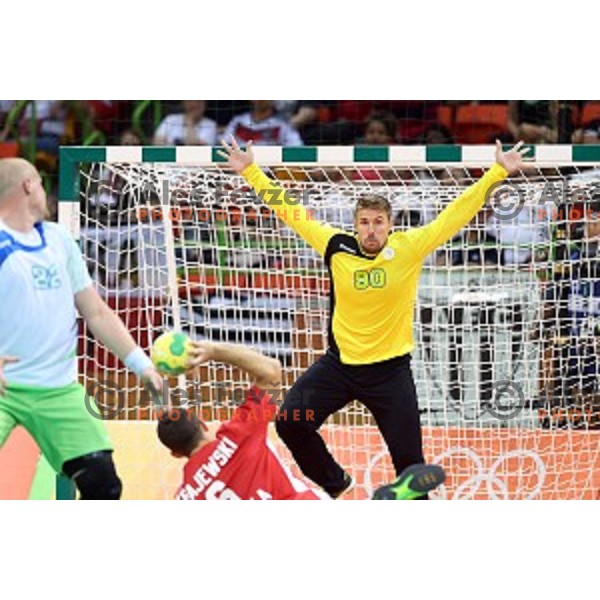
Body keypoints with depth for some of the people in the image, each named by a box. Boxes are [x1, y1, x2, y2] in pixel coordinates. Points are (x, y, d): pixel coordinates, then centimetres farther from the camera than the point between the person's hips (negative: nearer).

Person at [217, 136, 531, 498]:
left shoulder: (409, 248, -9)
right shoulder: (336, 247, -5)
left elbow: (457, 213, -7)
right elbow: (290, 210, 2)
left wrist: (498, 172, -10)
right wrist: (250, 171, 3)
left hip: (391, 369, -2)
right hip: (340, 363, 2)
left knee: (409, 459, 1)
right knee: (290, 423, -6)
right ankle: (334, 481, 20)